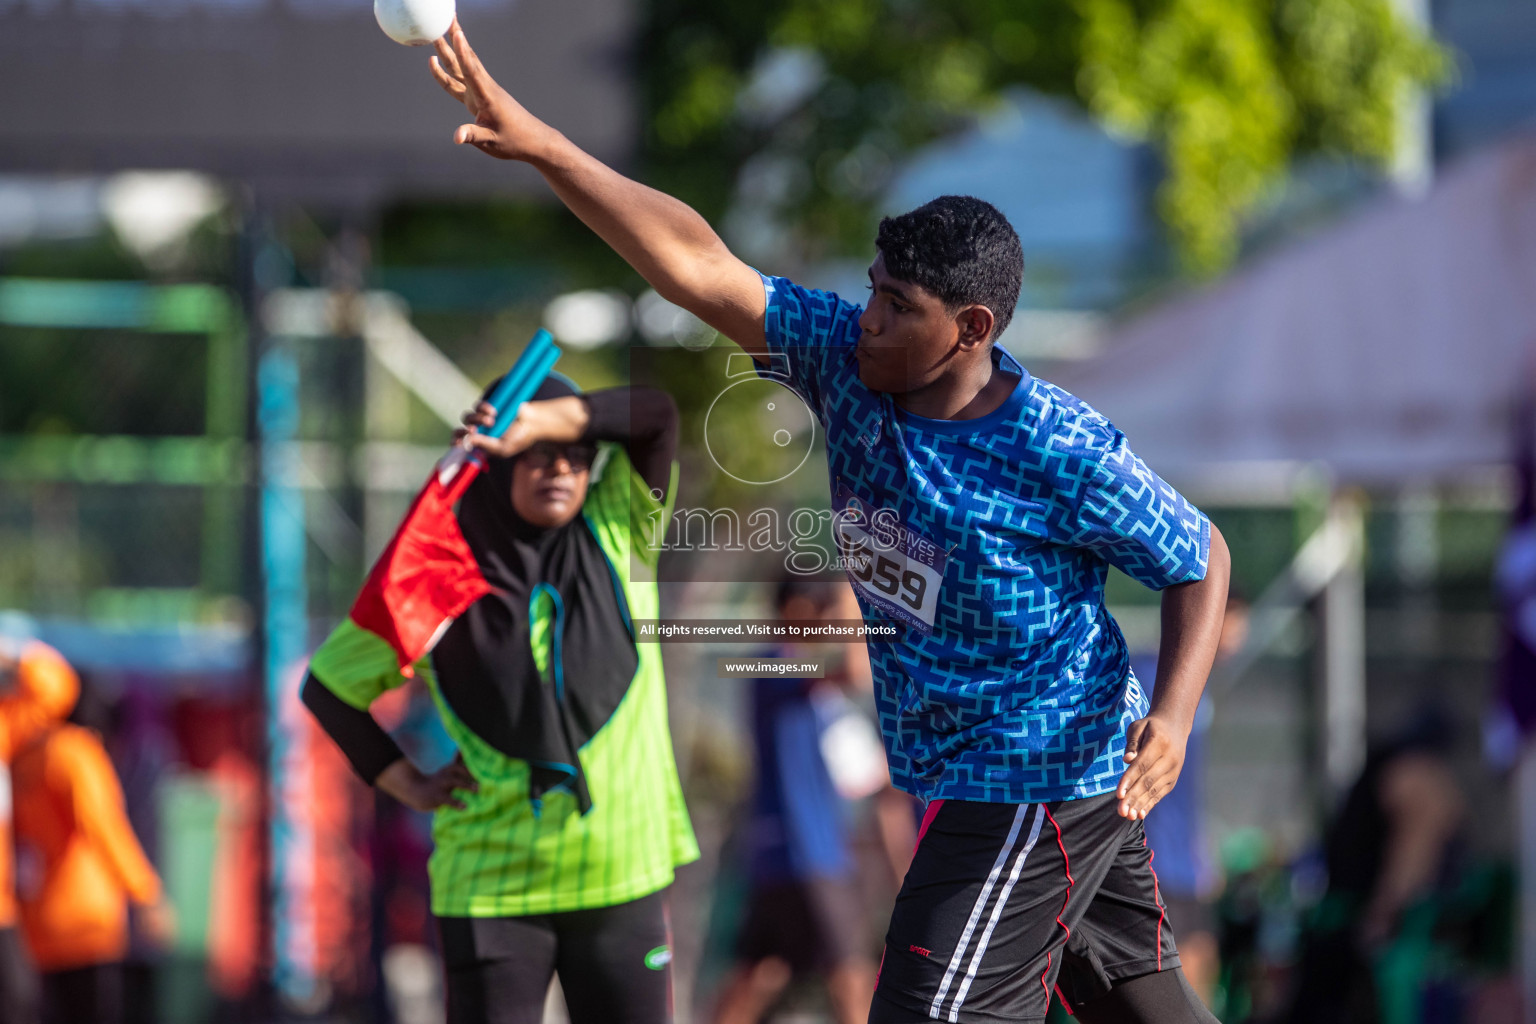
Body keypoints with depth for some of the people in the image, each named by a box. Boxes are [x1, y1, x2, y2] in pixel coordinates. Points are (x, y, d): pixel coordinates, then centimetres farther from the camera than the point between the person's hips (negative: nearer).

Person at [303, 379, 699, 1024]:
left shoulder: (614, 535, 2)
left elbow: (655, 415, -12)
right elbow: (329, 687, 9)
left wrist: (540, 420, -23)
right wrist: (409, 786, 2)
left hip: (621, 876, 2)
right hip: (490, 886, -2)